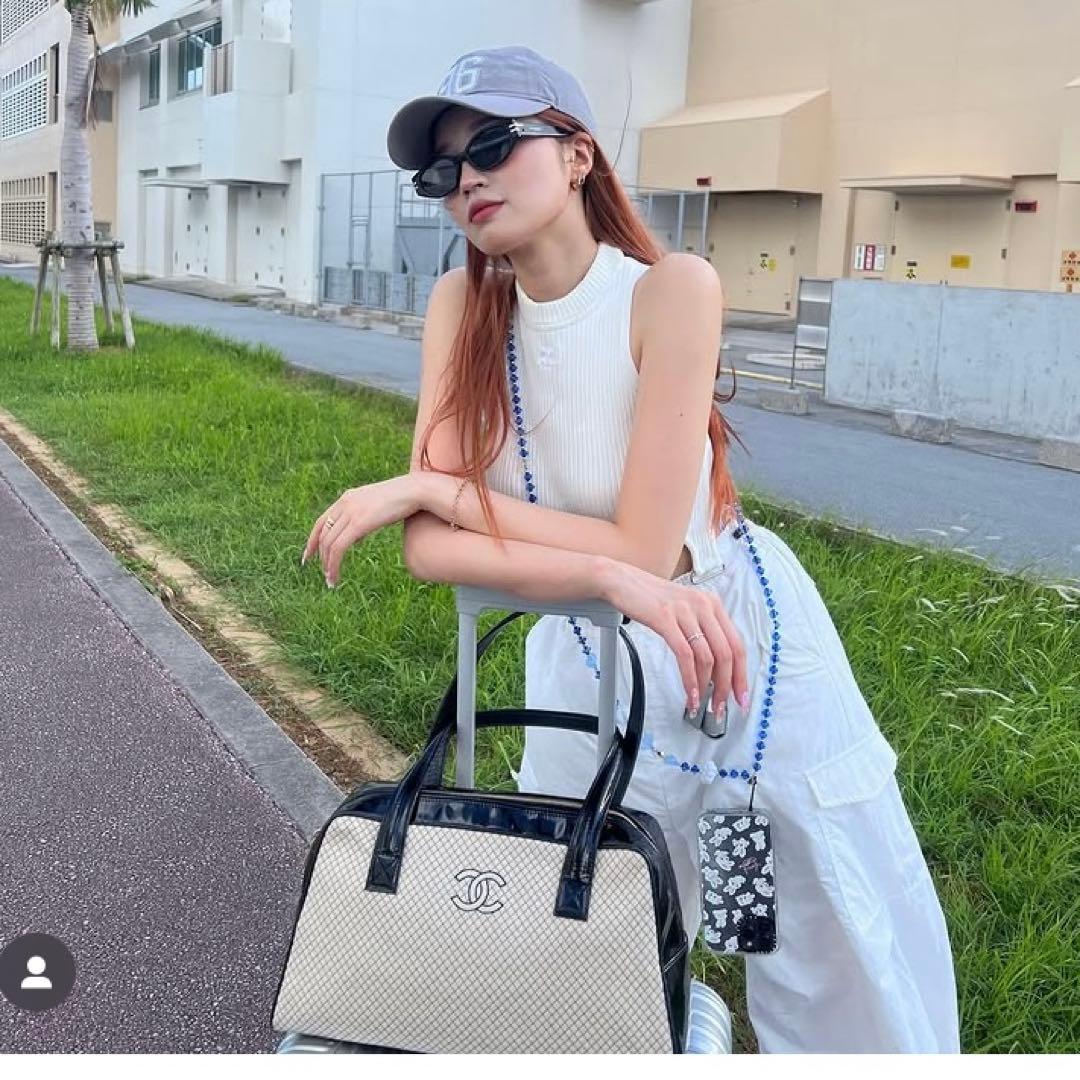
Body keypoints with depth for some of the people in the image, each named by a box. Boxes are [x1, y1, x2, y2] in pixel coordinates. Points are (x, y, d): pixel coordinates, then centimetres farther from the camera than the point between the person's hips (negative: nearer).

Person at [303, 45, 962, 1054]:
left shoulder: (671, 287, -18)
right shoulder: (462, 303, -7)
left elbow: (643, 548, -23)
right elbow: (430, 548, -14)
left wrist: (428, 485, -18)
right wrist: (613, 578, -28)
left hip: (749, 644, -2)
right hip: (584, 668, 3)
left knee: (860, 1003, 10)